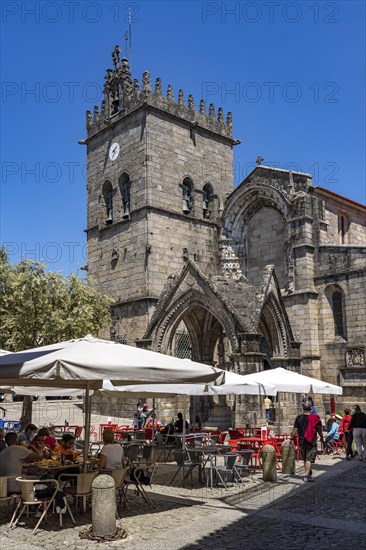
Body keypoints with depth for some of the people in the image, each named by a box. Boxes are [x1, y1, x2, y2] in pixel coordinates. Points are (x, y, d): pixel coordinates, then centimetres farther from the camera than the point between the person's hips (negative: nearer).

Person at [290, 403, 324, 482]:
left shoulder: (298, 418, 1)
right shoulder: (315, 418, -5)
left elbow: (295, 430, -2)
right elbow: (319, 430, 0)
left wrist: (291, 438, 6)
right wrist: (322, 438, 15)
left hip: (302, 441, 3)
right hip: (311, 441, -3)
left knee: (305, 459, 18)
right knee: (309, 459, -2)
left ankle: (309, 473, 32)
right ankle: (306, 476, -10)